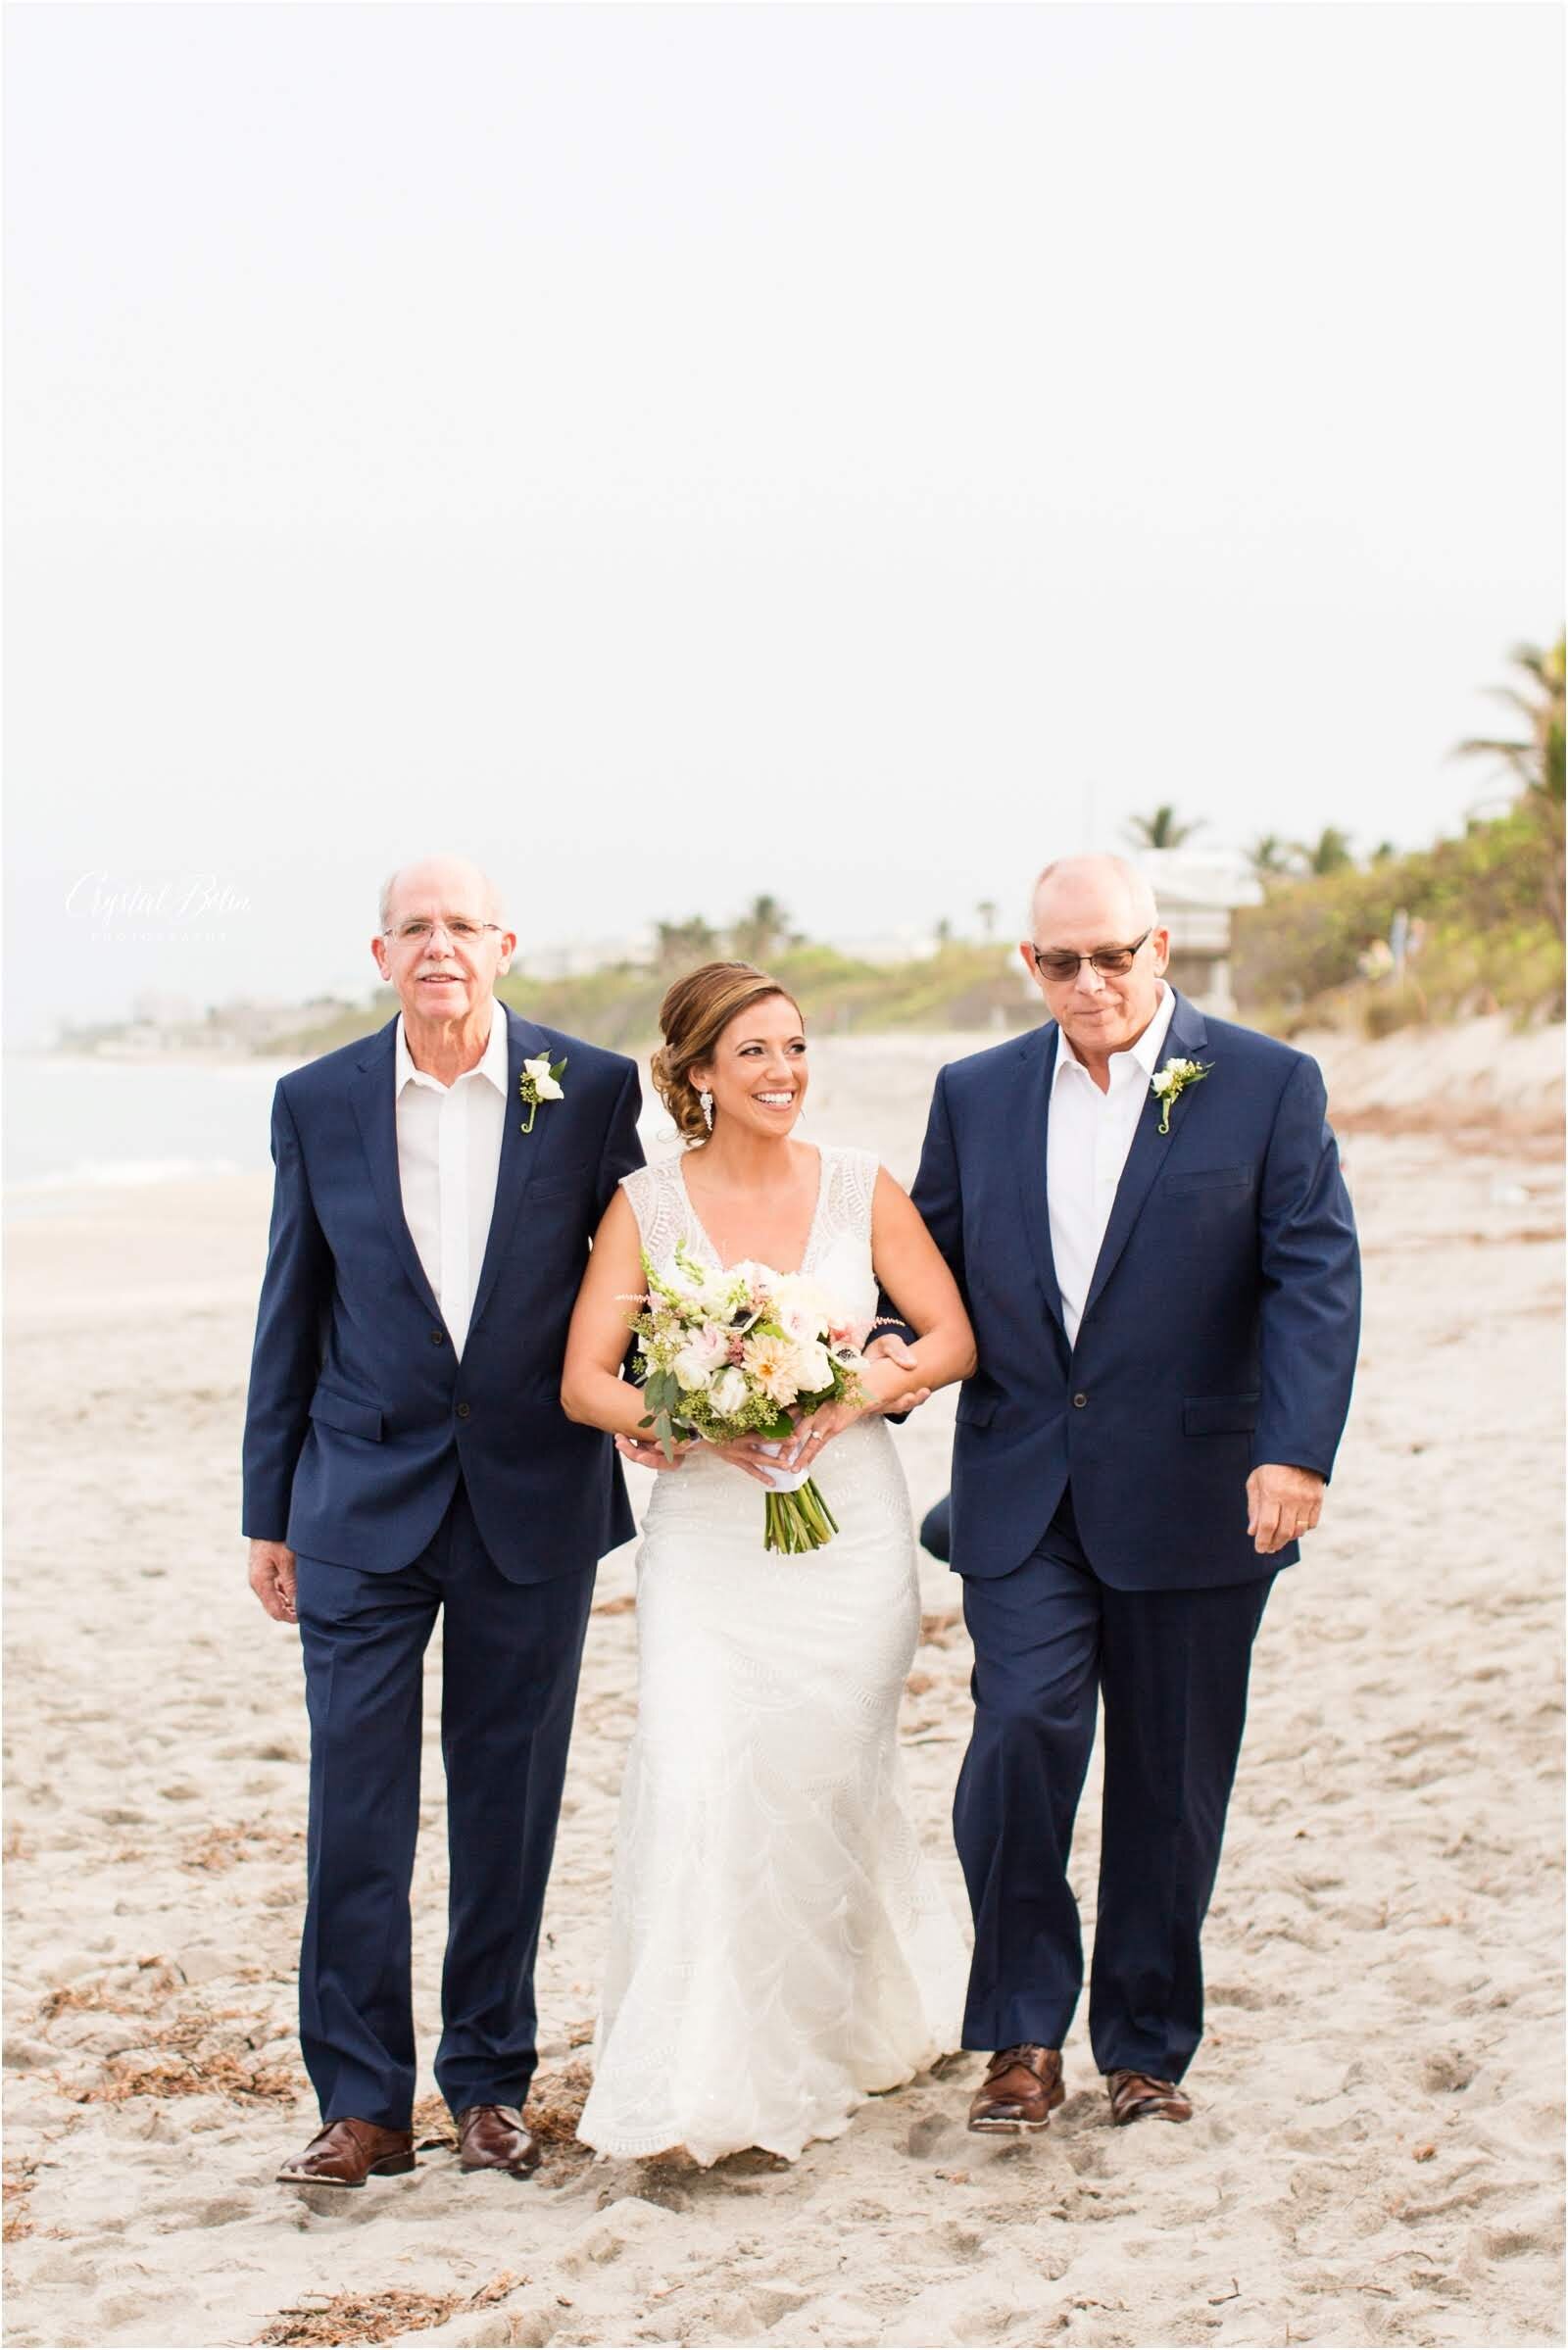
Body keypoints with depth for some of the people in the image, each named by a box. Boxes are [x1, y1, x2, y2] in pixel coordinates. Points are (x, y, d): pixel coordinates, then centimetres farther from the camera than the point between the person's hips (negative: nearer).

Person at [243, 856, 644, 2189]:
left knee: (510, 1806, 8)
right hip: (363, 1500, 0)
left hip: (534, 1498, 0)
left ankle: (492, 2081, 21)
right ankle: (363, 2103, 7)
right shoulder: (319, 1103, 2)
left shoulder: (592, 1091, -2)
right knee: (355, 1807, -1)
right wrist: (268, 1512, 8)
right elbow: (292, 1313, 7)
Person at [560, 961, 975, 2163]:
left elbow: (955, 1339, 3)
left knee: (830, 1778, 5)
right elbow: (584, 1381, -2)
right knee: (699, 1778, -13)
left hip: (850, 1530, 1)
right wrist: (687, 1422, -20)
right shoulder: (646, 1207, 0)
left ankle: (858, 2019, 29)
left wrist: (866, 1387, -16)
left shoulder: (862, 1187, 2)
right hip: (707, 1535, -1)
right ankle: (700, 2079, -6)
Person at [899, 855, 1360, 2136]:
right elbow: (930, 1271, 14)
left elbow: (1317, 1278, -7)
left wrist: (1296, 1451, -20)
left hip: (1193, 1500, -1)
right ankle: (1025, 2037, 1)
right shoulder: (977, 1095, 9)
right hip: (1023, 1498, 2)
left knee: (1171, 1784, 6)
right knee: (1022, 1732, -14)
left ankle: (1147, 2050, 22)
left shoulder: (1268, 1086, -1)